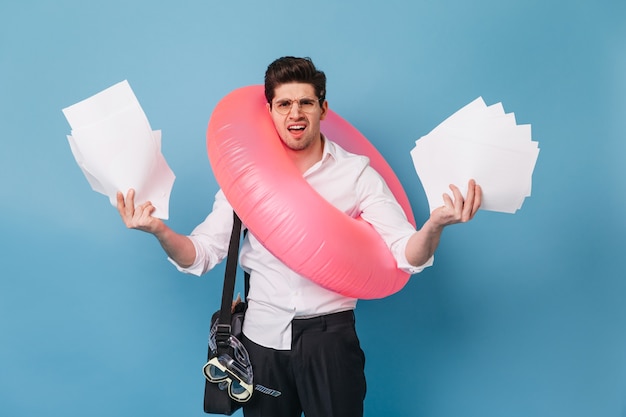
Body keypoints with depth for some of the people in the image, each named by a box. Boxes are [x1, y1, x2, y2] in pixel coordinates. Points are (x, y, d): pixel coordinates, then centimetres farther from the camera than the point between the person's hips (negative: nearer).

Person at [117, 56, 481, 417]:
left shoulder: (356, 173, -4)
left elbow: (406, 255, -10)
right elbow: (202, 254, -1)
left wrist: (435, 225, -31)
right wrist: (160, 231, -21)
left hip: (330, 335, -1)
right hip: (262, 334, 2)